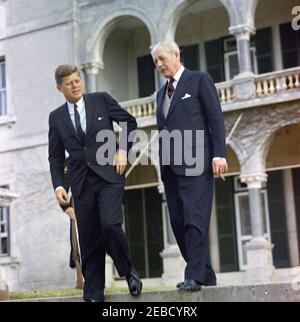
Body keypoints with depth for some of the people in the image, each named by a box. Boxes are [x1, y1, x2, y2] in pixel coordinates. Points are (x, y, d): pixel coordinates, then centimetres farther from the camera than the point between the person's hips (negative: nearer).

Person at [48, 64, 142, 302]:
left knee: (110, 225, -20)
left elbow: (130, 122, 12)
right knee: (89, 240, 1)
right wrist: (58, 185, 0)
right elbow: (56, 157, 12)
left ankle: (128, 271, 6)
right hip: (82, 183, 2)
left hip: (109, 176, -2)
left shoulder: (101, 100, 5)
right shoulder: (56, 117, 11)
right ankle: (93, 295, 9)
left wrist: (123, 150, 0)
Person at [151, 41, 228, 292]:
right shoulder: (161, 93, 22)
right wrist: (163, 165, 14)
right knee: (178, 222, 3)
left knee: (195, 220, -11)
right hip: (170, 167, 7)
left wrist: (219, 154, -14)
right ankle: (205, 274, 11)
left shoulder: (200, 80, 4)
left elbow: (216, 118, -4)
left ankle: (194, 276, -10)